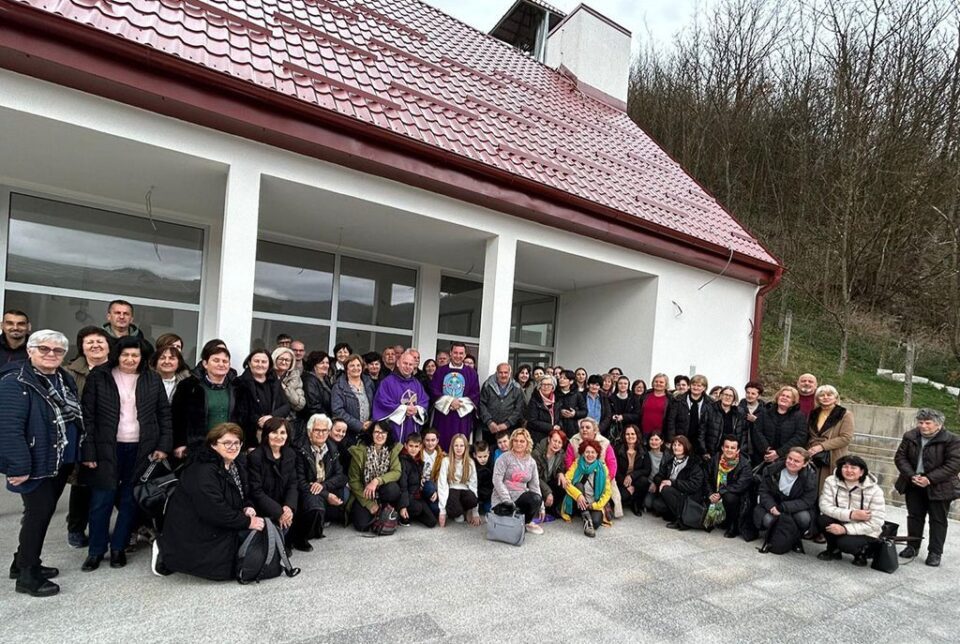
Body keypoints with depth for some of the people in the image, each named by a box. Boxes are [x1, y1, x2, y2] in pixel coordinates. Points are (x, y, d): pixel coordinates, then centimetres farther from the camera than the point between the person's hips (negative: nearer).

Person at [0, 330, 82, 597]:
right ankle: (27, 576, 15)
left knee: (43, 513, 17)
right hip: (38, 465, -8)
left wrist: (78, 455, 14)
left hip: (61, 462, 8)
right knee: (38, 515, 1)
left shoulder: (64, 379, 10)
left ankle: (24, 563, 34)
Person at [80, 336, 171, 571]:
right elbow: (87, 416, -3)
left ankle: (118, 547, 23)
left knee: (130, 501, 7)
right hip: (107, 449, -1)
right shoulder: (99, 376, -2)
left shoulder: (153, 380, 4)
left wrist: (164, 446, -2)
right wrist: (88, 452, -7)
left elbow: (165, 414, 6)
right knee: (101, 502, 4)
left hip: (141, 449, 1)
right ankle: (96, 551, 21)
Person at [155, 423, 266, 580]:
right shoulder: (203, 471, -25)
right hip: (190, 532, -9)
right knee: (221, 568, -13)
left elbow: (244, 496, 14)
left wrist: (248, 508, -9)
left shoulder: (237, 467, 5)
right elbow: (214, 510, -30)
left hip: (214, 527, 9)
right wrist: (247, 522, -24)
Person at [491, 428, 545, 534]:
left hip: (520, 496, 3)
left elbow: (535, 485, 11)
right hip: (502, 498, -3)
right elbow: (497, 480, -14)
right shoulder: (504, 458, -6)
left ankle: (527, 522, 0)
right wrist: (507, 501, -20)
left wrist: (540, 507, 7)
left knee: (536, 499, -28)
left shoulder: (531, 462, 8)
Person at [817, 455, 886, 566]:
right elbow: (825, 506, -17)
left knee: (845, 543, -31)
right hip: (840, 524, 3)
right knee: (822, 519, -26)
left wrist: (845, 529, -29)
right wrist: (851, 514, -31)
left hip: (864, 532, -3)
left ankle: (862, 551, 6)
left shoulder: (874, 490, -16)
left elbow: (875, 523, -20)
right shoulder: (831, 481, -10)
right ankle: (833, 550, 2)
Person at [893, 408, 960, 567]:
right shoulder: (910, 437, -1)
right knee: (914, 516, 12)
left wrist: (930, 479, -23)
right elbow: (900, 457, 0)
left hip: (939, 487, -4)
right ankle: (913, 546, 25)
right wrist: (912, 476, -15)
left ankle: (935, 553, 16)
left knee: (938, 520, 5)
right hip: (914, 485, 4)